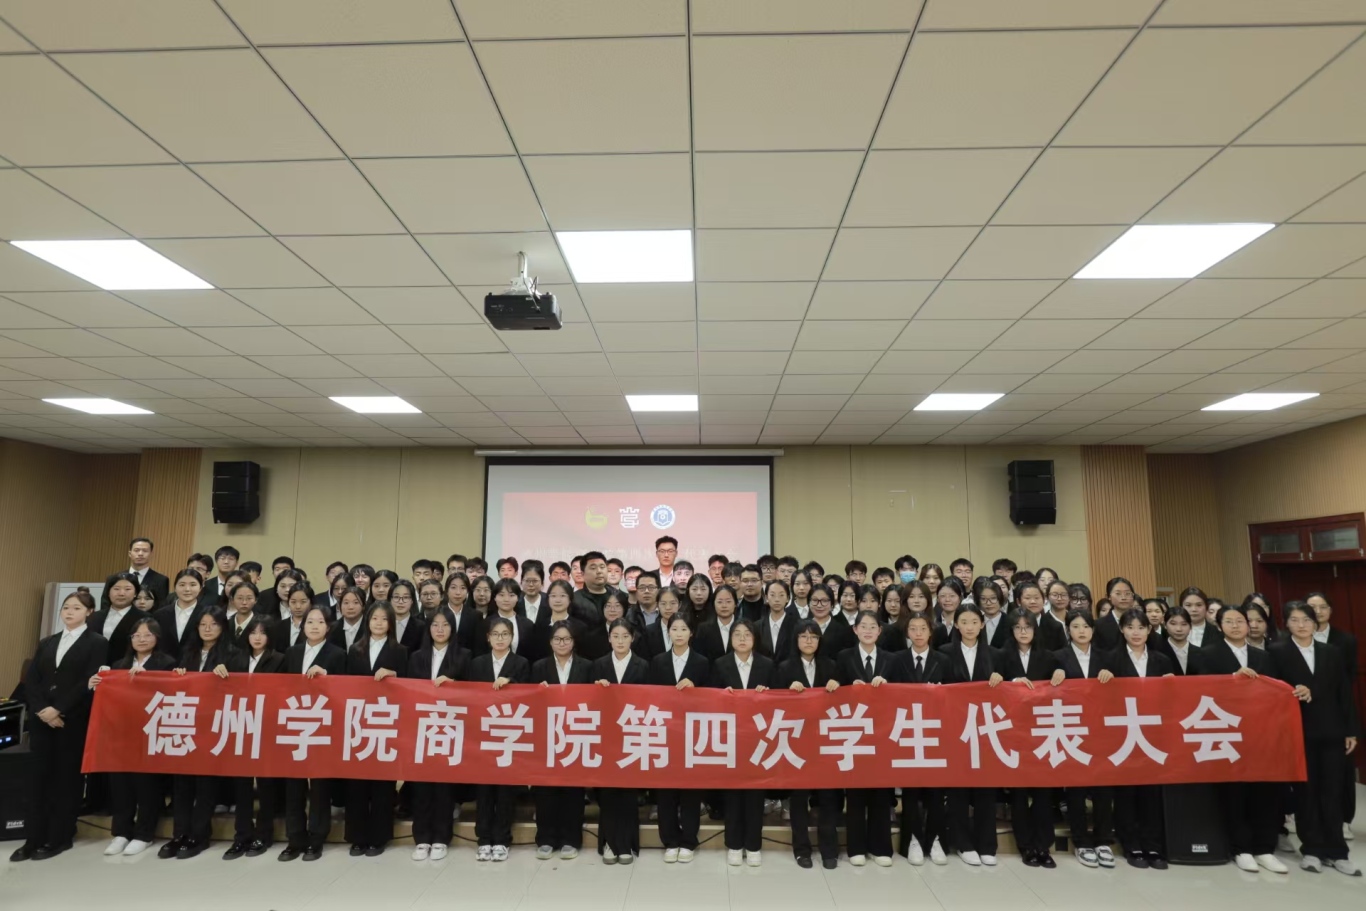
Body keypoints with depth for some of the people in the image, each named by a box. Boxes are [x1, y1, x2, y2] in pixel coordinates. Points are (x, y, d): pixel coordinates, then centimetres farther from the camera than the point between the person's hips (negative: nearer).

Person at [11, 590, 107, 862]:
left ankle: (58, 838, 12)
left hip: (73, 721, -5)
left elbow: (89, 682, -11)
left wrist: (59, 710, -17)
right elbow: (30, 680, 7)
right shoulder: (47, 643, 16)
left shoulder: (96, 643, -2)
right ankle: (34, 838, 14)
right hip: (41, 719, 5)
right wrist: (41, 710, -9)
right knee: (41, 777, 6)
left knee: (67, 777, 2)